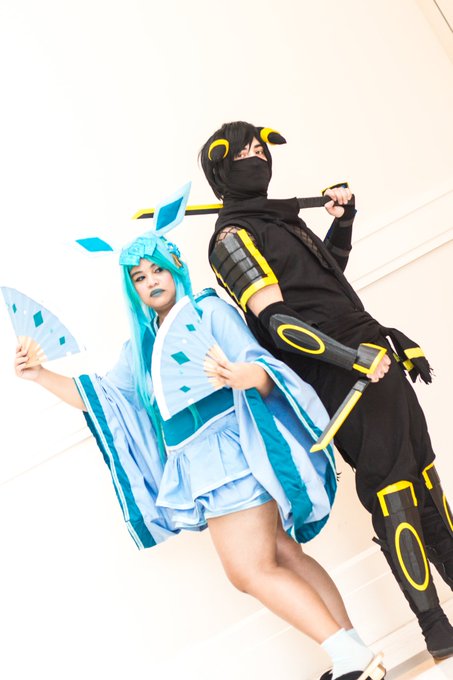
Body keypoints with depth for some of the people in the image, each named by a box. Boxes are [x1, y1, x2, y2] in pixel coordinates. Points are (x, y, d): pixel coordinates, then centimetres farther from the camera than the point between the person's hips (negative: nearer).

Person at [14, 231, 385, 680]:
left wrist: (240, 377, -36)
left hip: (229, 451, -7)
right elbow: (97, 397, 22)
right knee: (283, 558, 6)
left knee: (250, 571, -14)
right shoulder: (141, 345, 19)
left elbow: (260, 367, -12)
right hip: (197, 466, 7)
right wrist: (40, 375, 11)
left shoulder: (208, 310, -1)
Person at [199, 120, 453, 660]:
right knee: (392, 492, -7)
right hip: (345, 374, -9)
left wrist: (342, 221, 16)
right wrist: (353, 357, -25)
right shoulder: (232, 238, -8)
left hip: (373, 352, 9)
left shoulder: (282, 216, 19)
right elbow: (277, 323, -19)